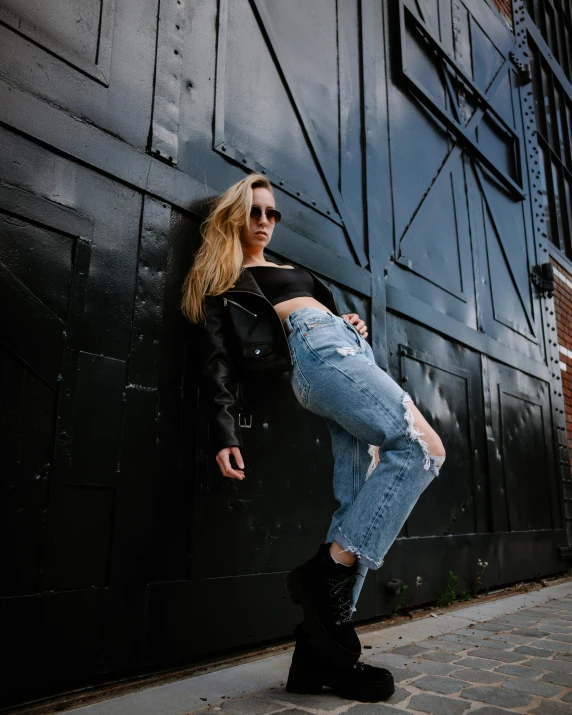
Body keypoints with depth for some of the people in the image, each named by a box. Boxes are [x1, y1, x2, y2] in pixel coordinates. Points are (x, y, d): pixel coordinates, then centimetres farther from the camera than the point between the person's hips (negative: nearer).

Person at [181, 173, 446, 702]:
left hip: (350, 351, 7)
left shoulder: (289, 270, 36)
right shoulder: (223, 279, 13)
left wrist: (356, 324, 8)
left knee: (359, 505, -4)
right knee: (422, 448, -23)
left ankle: (321, 649, 0)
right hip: (316, 348, -7)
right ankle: (325, 574, -19)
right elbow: (219, 357, 0)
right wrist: (225, 432, -11)